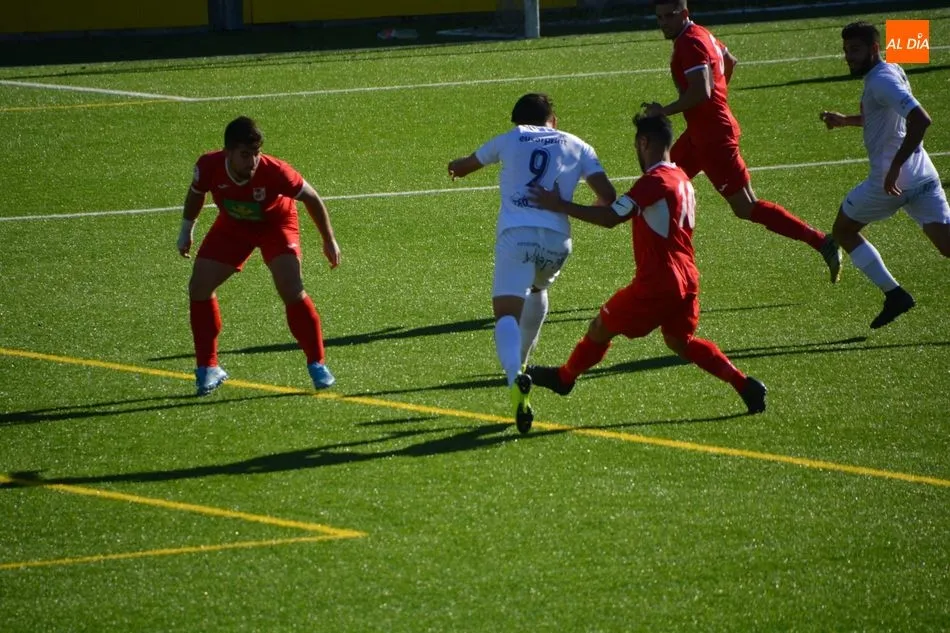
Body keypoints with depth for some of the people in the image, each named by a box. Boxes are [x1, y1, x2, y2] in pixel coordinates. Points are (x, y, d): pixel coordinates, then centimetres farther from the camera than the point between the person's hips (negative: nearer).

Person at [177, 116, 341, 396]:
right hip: (232, 225, 3)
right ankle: (207, 368, 10)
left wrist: (329, 241, -8)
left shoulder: (274, 171, -37)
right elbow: (196, 193, -3)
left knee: (292, 290, -21)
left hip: (276, 223, -3)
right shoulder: (209, 166, -29)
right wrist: (186, 229, 10)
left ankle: (317, 364, -3)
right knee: (199, 287, -7)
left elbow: (311, 198, -18)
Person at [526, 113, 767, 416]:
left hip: (657, 283, -8)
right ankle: (744, 383, 9)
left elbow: (610, 218, -24)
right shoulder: (682, 179, 12)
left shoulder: (654, 181, -17)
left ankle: (564, 377, 27)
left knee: (602, 327, 9)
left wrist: (560, 206, -21)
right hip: (686, 280, 8)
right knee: (680, 341, 21)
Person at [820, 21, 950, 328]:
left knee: (843, 231, 14)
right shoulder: (893, 71, 15)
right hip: (923, 177, 8)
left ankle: (894, 294, 7)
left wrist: (895, 167, -25)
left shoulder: (881, 81, -13)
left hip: (892, 182, -8)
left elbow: (920, 119, -27)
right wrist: (846, 120, 27)